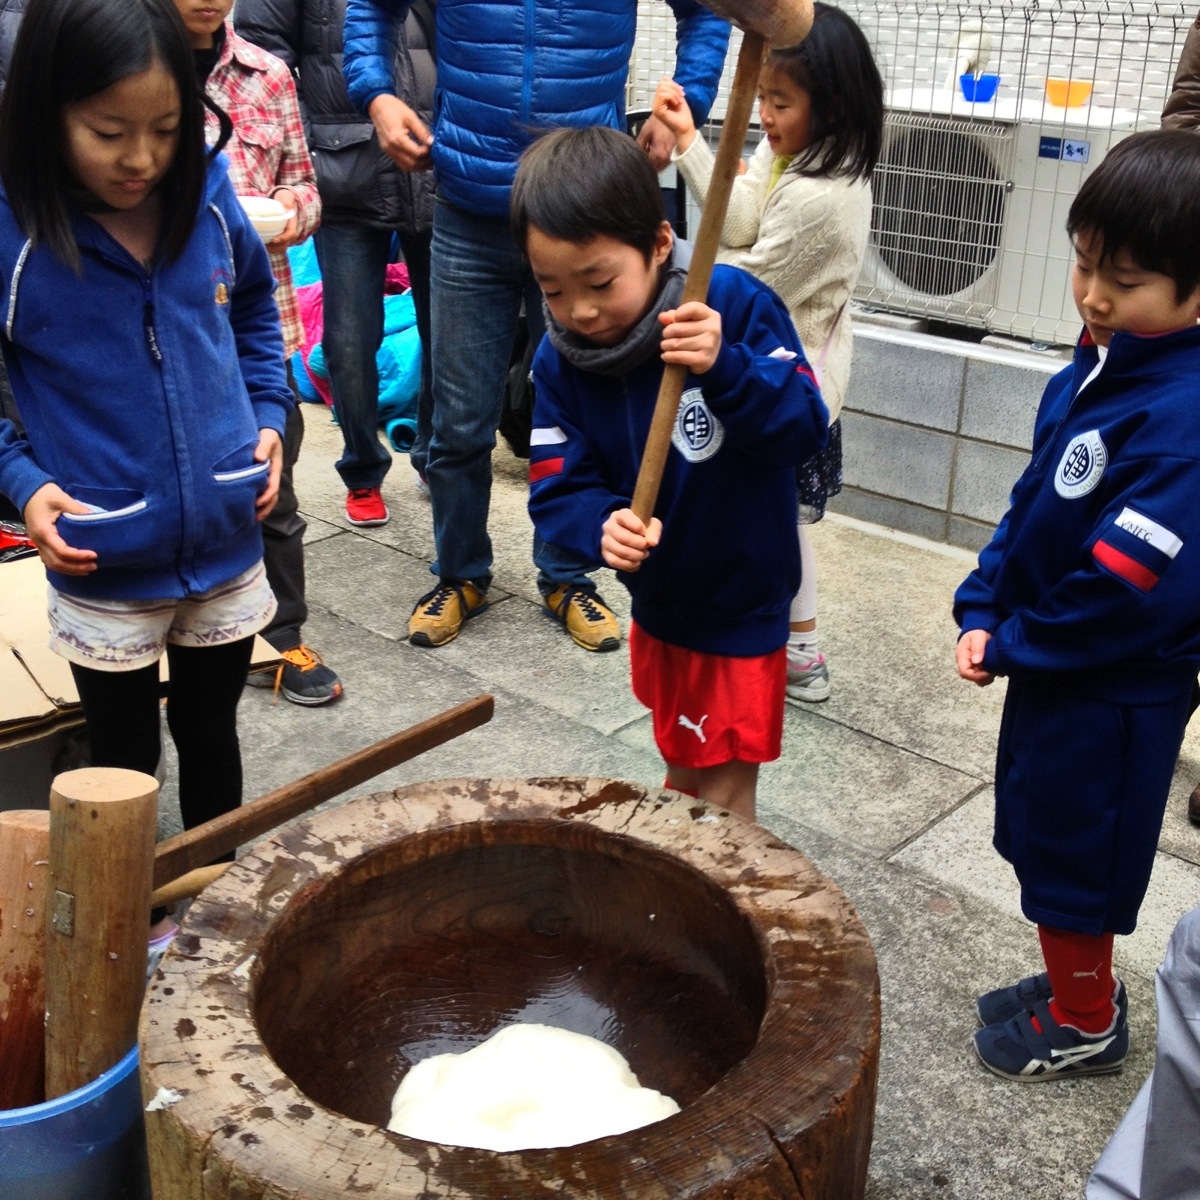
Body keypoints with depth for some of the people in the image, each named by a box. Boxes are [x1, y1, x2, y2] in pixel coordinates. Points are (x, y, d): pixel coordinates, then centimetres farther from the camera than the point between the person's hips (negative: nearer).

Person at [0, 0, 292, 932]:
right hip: (105, 570, -3)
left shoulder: (208, 200, -8)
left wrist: (267, 416, 1)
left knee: (212, 736, 22)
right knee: (125, 765, 17)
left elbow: (257, 313, 12)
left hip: (228, 547, 3)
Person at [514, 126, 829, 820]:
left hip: (741, 602, -5)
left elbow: (805, 430, -26)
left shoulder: (734, 305, -22)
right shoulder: (561, 361, -10)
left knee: (721, 790, 6)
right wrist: (601, 525, -33)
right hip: (658, 600, 5)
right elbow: (558, 488, -11)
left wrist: (725, 368, -42)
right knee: (684, 769, 26)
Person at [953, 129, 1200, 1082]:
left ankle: (1086, 1024, 34)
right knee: (1041, 841, 23)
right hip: (1050, 669, 8)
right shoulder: (1099, 367, 0)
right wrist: (983, 608, -2)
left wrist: (1015, 643, -17)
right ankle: (1076, 984, 44)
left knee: (1071, 857, 10)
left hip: (1112, 694, -8)